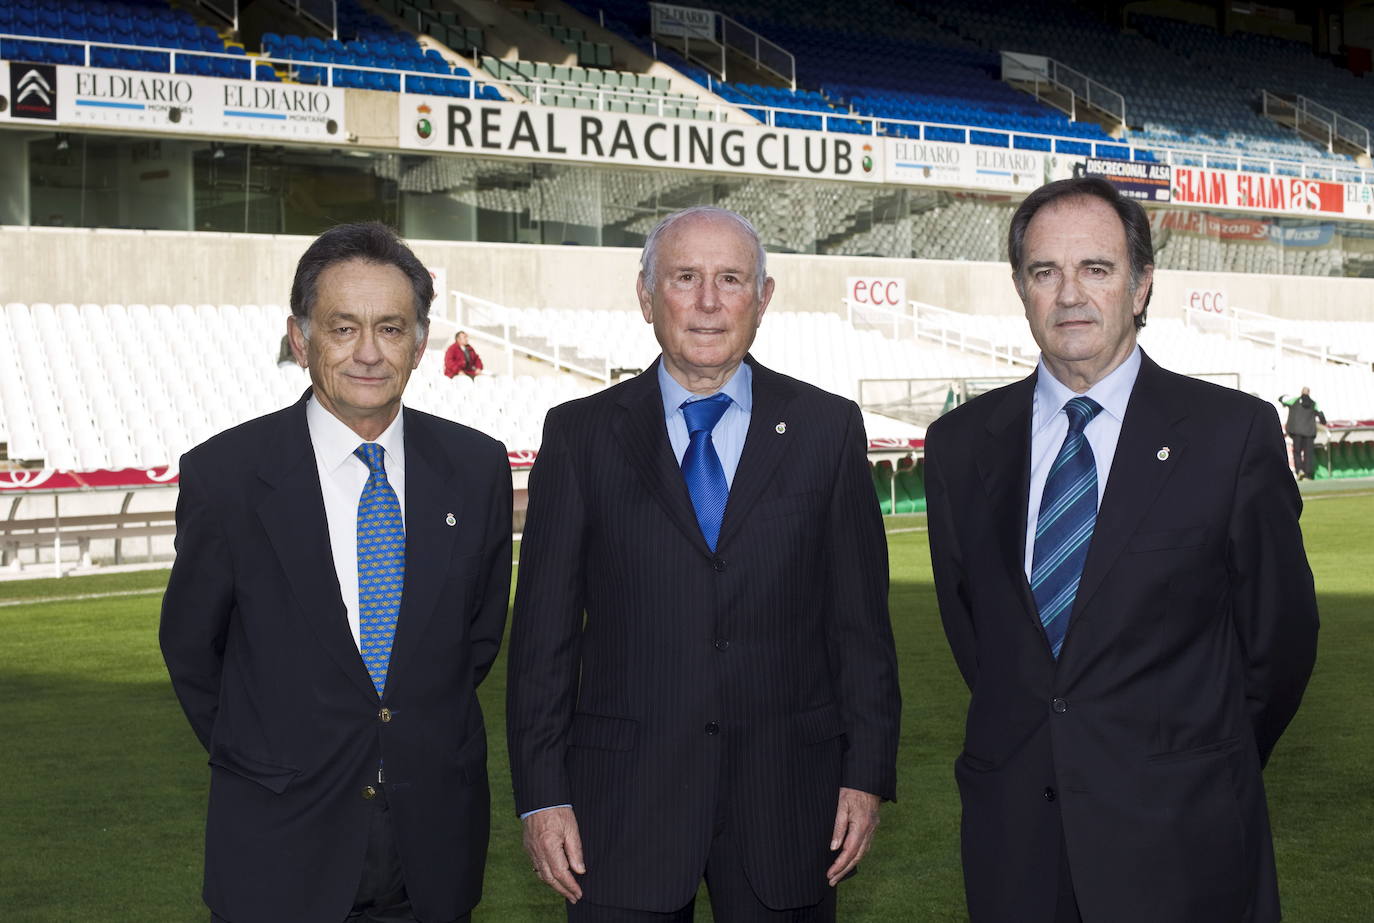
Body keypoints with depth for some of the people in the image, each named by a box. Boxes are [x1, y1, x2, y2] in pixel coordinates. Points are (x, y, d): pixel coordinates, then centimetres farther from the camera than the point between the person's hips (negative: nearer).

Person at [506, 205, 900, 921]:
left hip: (787, 796, 1)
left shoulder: (827, 428, 5)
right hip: (624, 802, 0)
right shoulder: (579, 435, 4)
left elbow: (861, 617, 5)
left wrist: (867, 775, -1)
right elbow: (544, 628, 2)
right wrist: (542, 795, -3)